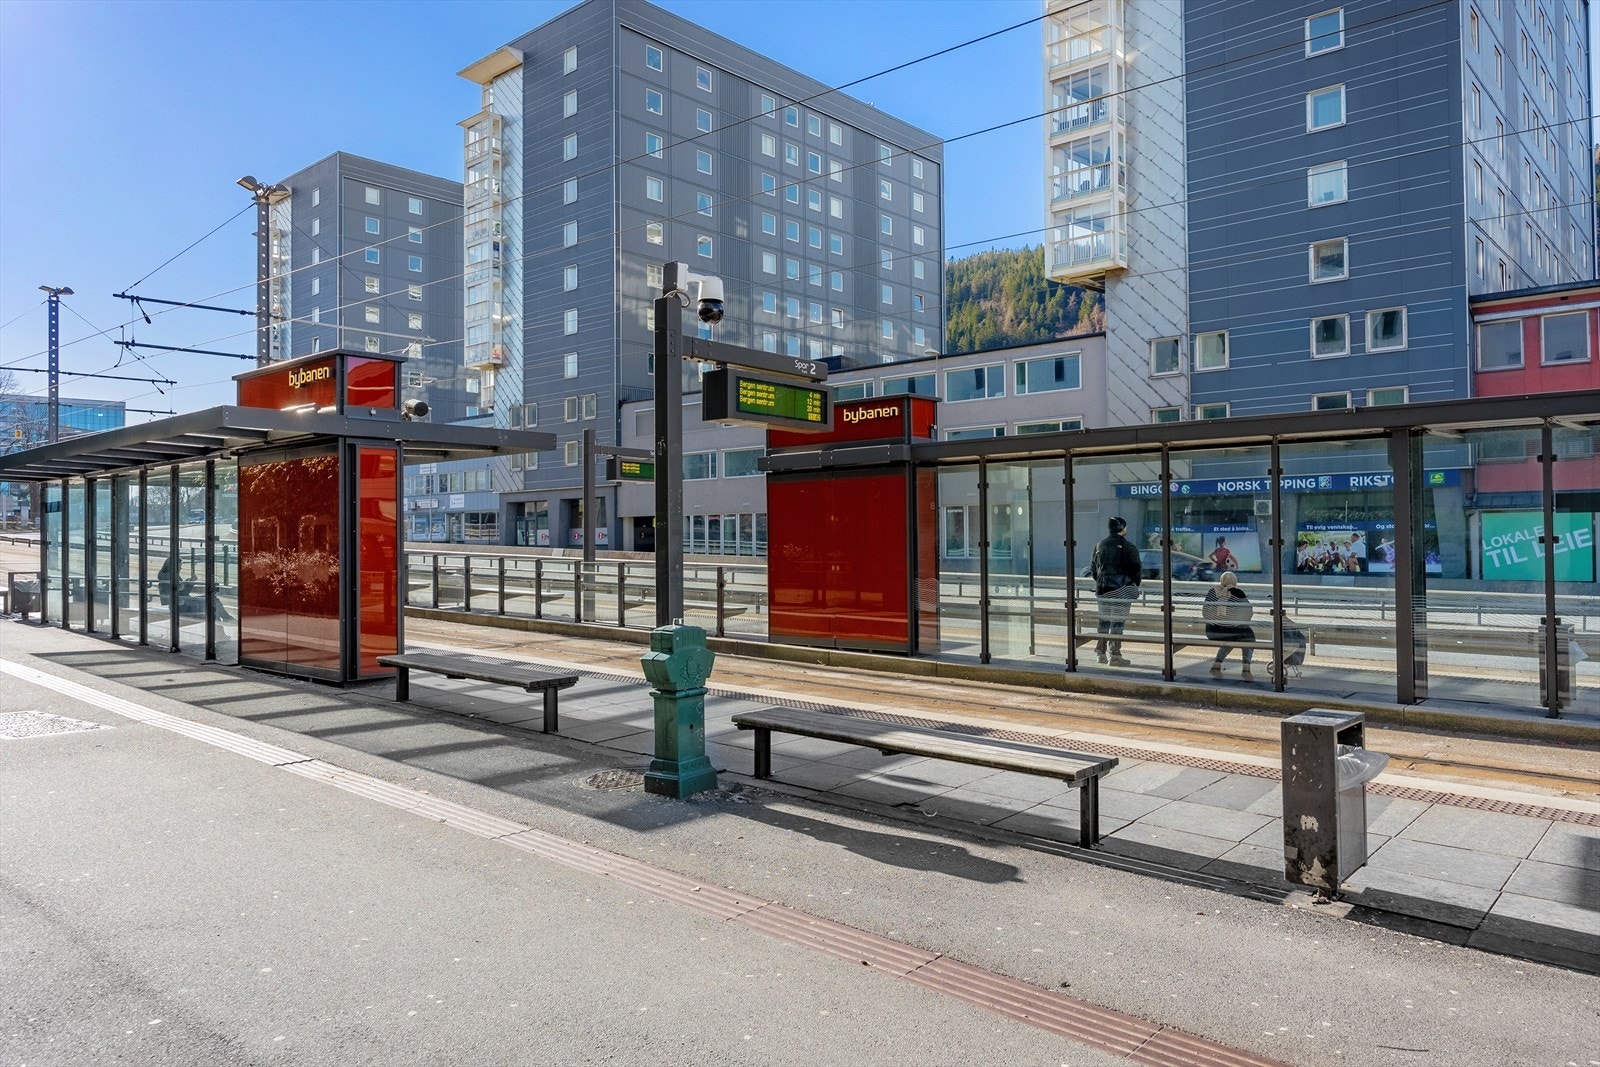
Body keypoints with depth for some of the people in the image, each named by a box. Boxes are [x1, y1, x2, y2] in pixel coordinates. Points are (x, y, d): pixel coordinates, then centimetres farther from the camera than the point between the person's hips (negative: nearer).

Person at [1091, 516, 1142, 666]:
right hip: (1122, 590, -5)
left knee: (1104, 620, 14)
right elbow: (1137, 570, -4)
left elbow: (1093, 568, 14)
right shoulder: (1128, 547, -9)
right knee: (1117, 623, -2)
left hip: (1102, 590, 5)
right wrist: (1134, 586, 11)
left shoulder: (1099, 546, 8)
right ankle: (1115, 656, -1)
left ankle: (1100, 653, 19)